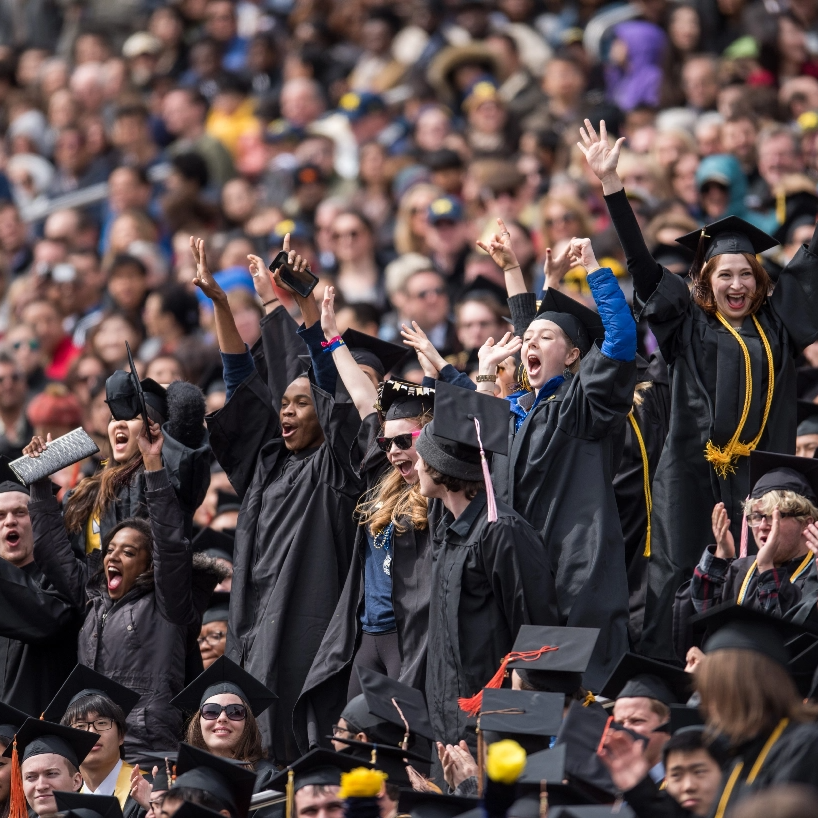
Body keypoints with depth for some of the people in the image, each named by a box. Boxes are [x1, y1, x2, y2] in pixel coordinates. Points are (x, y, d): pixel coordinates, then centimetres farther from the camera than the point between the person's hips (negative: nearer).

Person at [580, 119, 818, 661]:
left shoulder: (774, 321, 12)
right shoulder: (687, 322, 5)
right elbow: (639, 260, 0)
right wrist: (610, 182, -6)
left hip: (757, 474, 2)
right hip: (692, 471, -2)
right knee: (680, 575, -3)